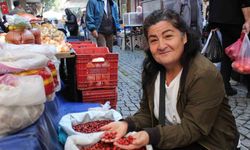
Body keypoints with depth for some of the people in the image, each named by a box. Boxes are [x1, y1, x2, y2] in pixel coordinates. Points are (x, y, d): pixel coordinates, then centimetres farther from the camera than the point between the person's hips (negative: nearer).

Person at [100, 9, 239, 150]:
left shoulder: (204, 75, -25)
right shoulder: (151, 70, -5)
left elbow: (192, 128, -26)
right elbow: (147, 113, -1)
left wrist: (151, 136, -38)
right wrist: (127, 124, -21)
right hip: (172, 136, 6)